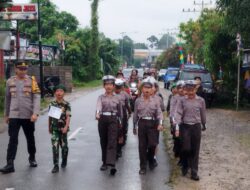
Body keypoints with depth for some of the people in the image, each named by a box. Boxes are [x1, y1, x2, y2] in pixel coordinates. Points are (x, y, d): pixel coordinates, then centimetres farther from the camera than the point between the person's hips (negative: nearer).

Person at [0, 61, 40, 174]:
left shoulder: (31, 81, -4)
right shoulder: (10, 81, 3)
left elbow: (36, 98, -9)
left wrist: (35, 113, -20)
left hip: (28, 116, -1)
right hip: (14, 115, 1)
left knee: (30, 138, 14)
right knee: (13, 139, -5)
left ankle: (32, 158, 33)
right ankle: (10, 164, -5)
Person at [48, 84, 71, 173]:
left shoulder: (66, 104, -6)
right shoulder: (52, 104, 3)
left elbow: (68, 117, -11)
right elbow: (50, 116, 11)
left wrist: (66, 127, -23)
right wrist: (49, 127, 14)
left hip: (63, 128, -1)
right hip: (54, 129, 1)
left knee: (64, 146, 12)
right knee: (55, 147, -6)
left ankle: (64, 161, 35)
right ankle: (56, 165, -4)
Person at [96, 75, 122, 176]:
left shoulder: (116, 98, 6)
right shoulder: (101, 97, 3)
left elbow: (120, 111, 17)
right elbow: (98, 106, -17)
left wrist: (120, 121, 21)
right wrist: (97, 113, -36)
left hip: (113, 120, -1)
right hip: (103, 119, 1)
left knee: (112, 142, -11)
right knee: (103, 142, 9)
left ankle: (112, 165, -21)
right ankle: (105, 162, 22)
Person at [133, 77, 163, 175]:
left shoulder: (155, 101, 0)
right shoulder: (138, 101, 3)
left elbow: (159, 113, -1)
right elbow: (135, 114, 9)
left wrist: (160, 123, -16)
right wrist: (134, 126, 11)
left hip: (152, 124, 0)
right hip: (142, 123, 0)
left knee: (153, 144, -5)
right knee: (142, 146, 3)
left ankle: (151, 160, 27)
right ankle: (143, 167, 13)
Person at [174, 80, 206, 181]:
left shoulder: (201, 100, 0)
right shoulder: (182, 100, -4)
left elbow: (203, 114, 12)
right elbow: (178, 114, -8)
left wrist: (204, 125, 22)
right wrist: (177, 127, -18)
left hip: (196, 126, 1)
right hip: (185, 126, -1)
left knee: (195, 150, 4)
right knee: (186, 148, 0)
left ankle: (194, 172, 11)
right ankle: (185, 166, 27)